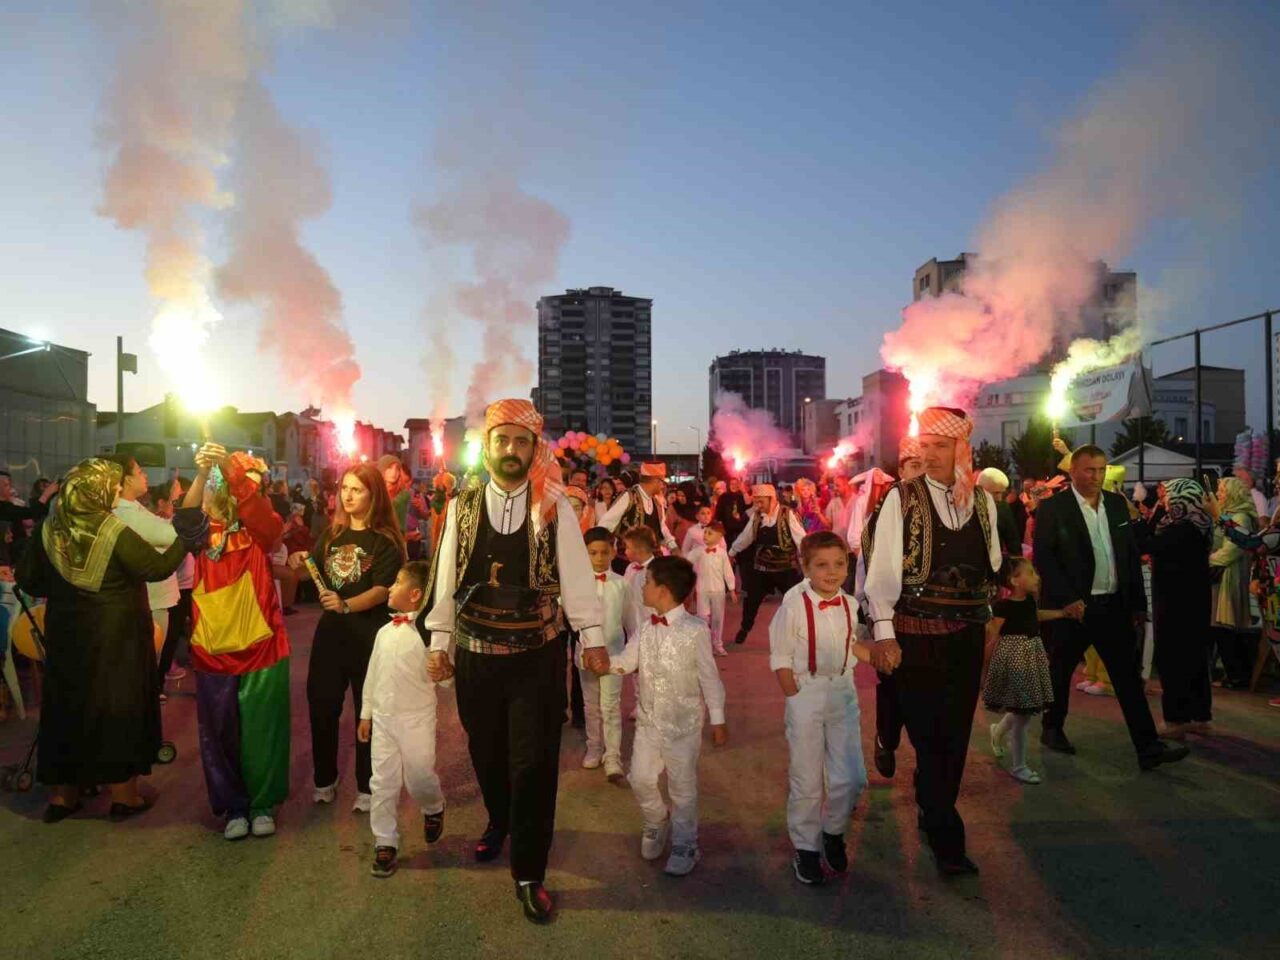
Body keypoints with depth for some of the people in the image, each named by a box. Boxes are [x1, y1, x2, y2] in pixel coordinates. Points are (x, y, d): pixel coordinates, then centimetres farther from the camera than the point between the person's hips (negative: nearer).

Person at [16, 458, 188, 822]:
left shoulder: (51, 528, -2)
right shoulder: (115, 532, -19)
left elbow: (28, 579, 4)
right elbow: (158, 568, -17)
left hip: (66, 635, 5)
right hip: (114, 637, -5)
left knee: (67, 704, 16)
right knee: (118, 705, 6)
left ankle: (62, 793, 25)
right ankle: (124, 795, 15)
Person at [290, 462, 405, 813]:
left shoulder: (385, 540, -11)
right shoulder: (332, 533, 7)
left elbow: (383, 590, -20)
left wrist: (347, 605, -35)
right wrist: (299, 562, -3)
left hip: (369, 636, -5)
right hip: (330, 631, 5)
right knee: (321, 707, 12)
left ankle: (366, 788, 21)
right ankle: (324, 780, 30)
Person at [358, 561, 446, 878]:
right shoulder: (385, 632, 6)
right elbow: (373, 673, 13)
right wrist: (365, 713, 15)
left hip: (416, 718, -5)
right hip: (383, 717, 5)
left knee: (418, 777, 3)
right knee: (382, 782, 7)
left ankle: (433, 809, 37)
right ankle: (385, 843, 20)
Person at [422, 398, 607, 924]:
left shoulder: (555, 507, -4)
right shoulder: (462, 507, 1)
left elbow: (576, 574, -3)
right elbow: (446, 576, 5)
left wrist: (592, 637, -5)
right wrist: (439, 641, 5)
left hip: (538, 654, -2)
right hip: (474, 654, 2)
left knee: (534, 762, 0)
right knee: (486, 752, 18)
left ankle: (529, 874, 16)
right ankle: (498, 822, 48)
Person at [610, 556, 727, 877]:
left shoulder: (695, 630, -18)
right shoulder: (647, 628, 1)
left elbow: (709, 677, -11)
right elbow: (625, 662, 3)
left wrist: (718, 720, -7)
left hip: (682, 722, -6)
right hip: (648, 720, 6)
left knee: (682, 787, 8)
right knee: (641, 780, 13)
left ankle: (684, 845, 27)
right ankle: (656, 824, 41)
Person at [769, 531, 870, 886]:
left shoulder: (849, 605, -2)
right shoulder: (794, 605, -16)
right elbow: (781, 659, -9)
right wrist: (796, 699, -11)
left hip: (844, 693, 4)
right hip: (807, 694, -4)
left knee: (851, 779, 6)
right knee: (806, 782, 6)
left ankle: (833, 831, 34)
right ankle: (805, 848, 27)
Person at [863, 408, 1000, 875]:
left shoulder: (983, 500, 7)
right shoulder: (901, 499, -6)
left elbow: (992, 563, 16)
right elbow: (883, 567, -8)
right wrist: (883, 633, -13)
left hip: (967, 631, 4)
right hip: (917, 632, -4)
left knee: (956, 731, 12)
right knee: (928, 732, -3)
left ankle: (934, 810, 31)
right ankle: (947, 837, 8)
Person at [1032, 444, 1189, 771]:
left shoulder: (1117, 503, 7)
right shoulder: (1052, 507, -9)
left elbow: (1131, 555, 10)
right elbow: (1043, 556, -13)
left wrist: (1138, 603, 8)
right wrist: (1067, 599, -18)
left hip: (1114, 605, 4)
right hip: (1073, 606, -4)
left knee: (1129, 676, 3)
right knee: (1061, 671, 12)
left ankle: (1148, 747, 6)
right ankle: (1053, 728, 32)